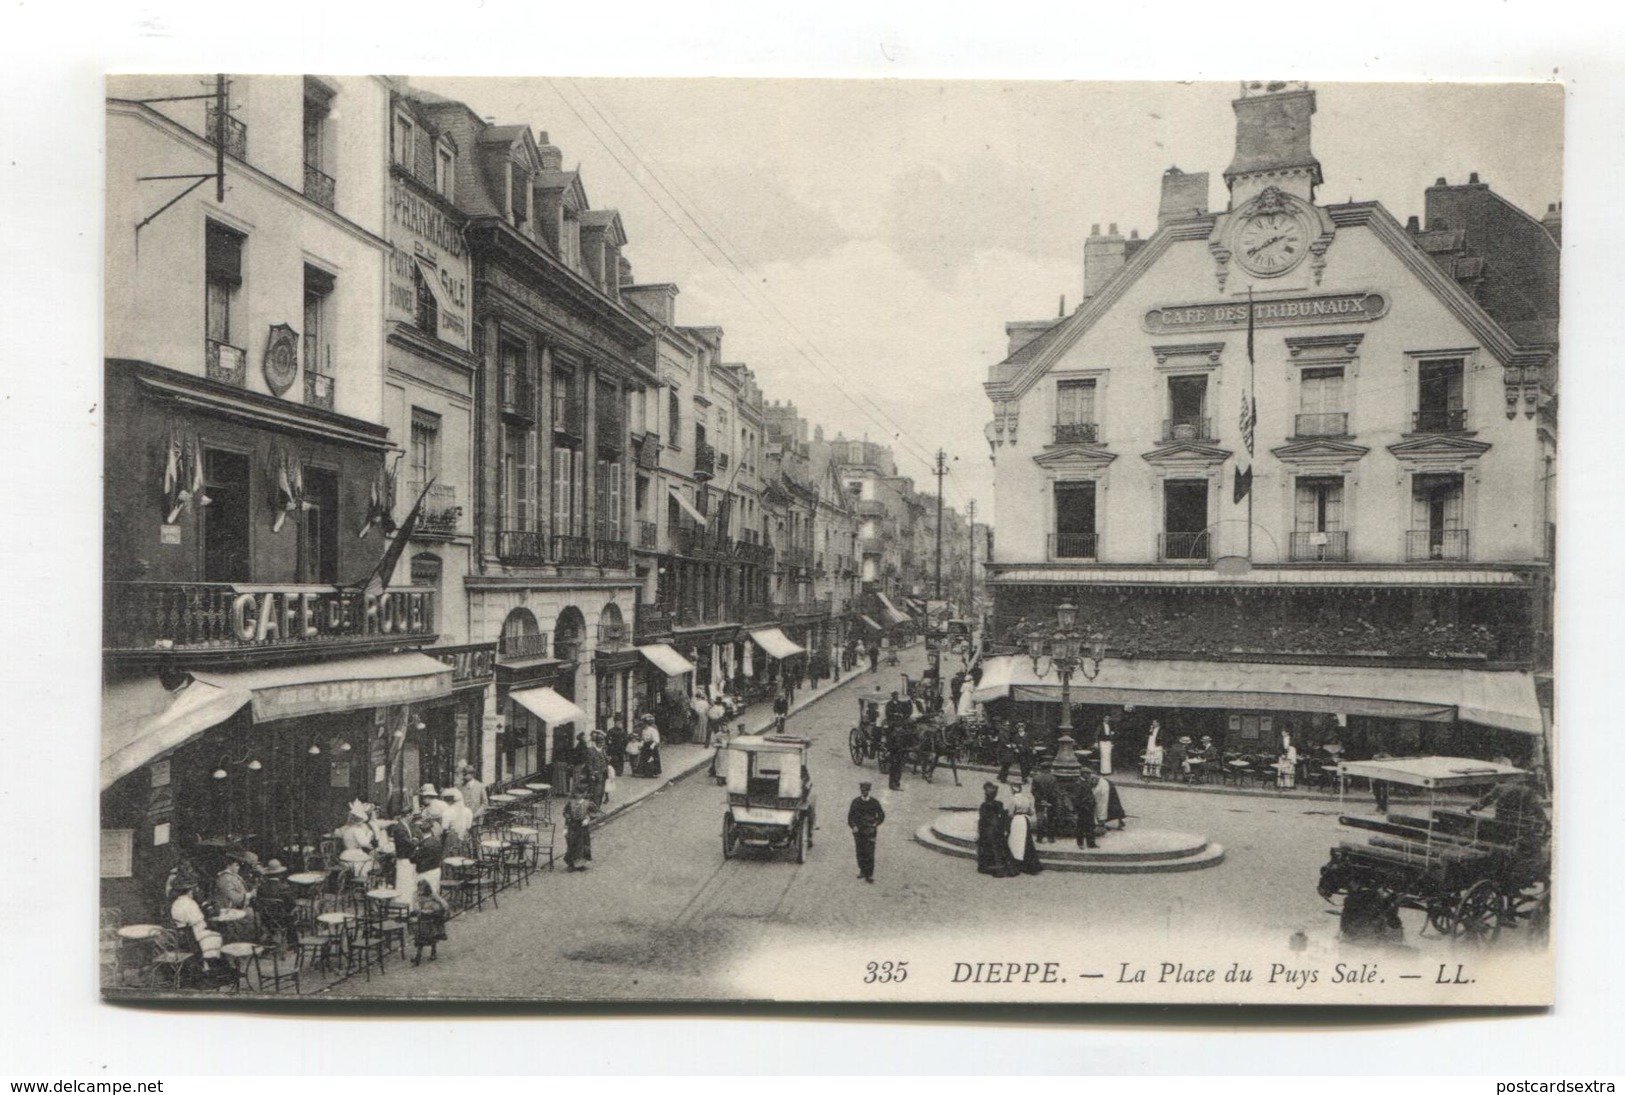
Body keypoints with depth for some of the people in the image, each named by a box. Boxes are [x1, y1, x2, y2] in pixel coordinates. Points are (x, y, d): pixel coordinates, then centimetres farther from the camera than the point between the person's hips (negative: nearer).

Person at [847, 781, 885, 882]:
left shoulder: (874, 802, 0)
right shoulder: (855, 802, 2)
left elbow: (882, 815, 9)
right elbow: (850, 816, 3)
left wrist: (875, 824, -3)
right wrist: (853, 826, -11)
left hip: (870, 831, -2)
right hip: (858, 831, 2)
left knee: (869, 853, -7)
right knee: (860, 852, 7)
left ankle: (869, 875, -5)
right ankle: (862, 870, 24)